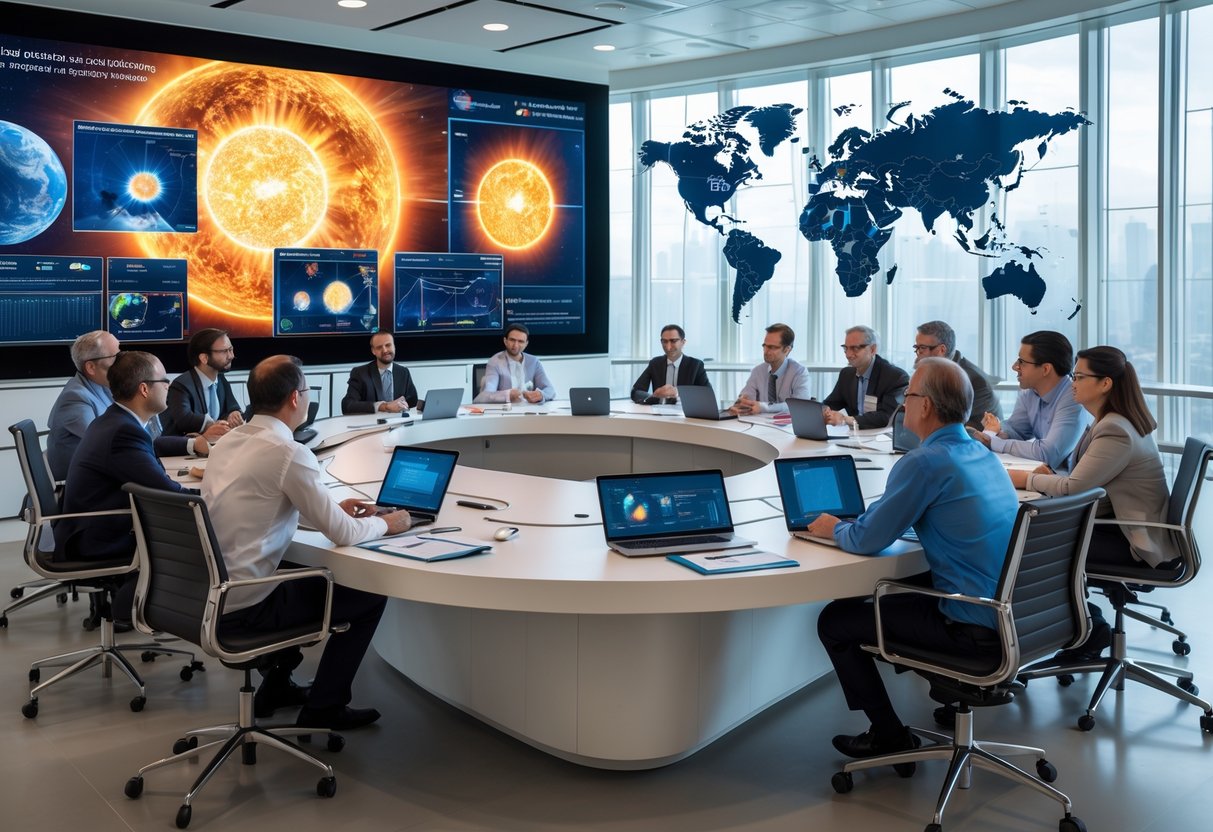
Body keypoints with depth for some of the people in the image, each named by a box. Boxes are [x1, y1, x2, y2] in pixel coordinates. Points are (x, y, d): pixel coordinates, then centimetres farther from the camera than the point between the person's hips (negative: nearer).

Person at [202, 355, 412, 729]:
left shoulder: (230, 440, 6)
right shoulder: (289, 453, -19)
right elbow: (343, 534, -15)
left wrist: (332, 509, 20)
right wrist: (384, 523, 5)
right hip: (242, 607, -8)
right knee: (368, 595, 8)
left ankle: (276, 684, 37)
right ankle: (323, 709, 16)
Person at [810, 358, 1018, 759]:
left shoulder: (924, 463, -20)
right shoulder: (982, 453, 9)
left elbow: (867, 540, -17)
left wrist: (835, 529, 4)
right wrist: (848, 522, 16)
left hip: (974, 628, -9)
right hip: (1009, 611, 9)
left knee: (834, 620, 4)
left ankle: (888, 734, 13)